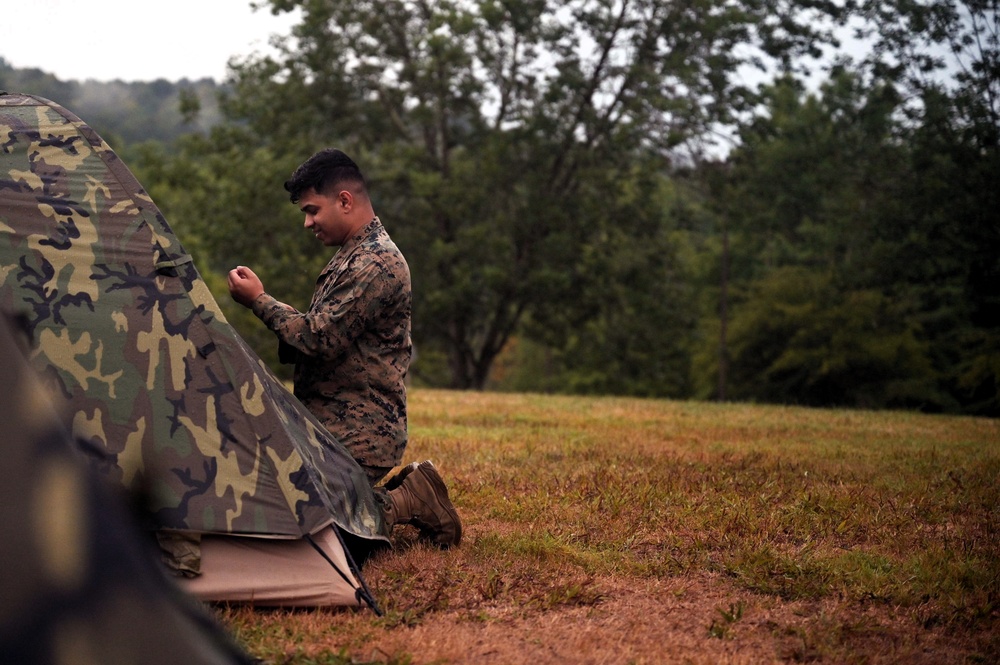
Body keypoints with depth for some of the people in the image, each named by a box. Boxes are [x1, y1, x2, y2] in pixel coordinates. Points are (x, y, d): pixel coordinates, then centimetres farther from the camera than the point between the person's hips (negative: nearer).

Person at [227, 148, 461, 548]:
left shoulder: (376, 264, -16)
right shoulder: (352, 257, 17)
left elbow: (320, 339, -21)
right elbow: (324, 335, 19)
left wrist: (259, 301, -10)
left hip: (357, 436, -11)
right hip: (328, 427, 11)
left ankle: (409, 503, -5)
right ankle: (406, 493, 13)